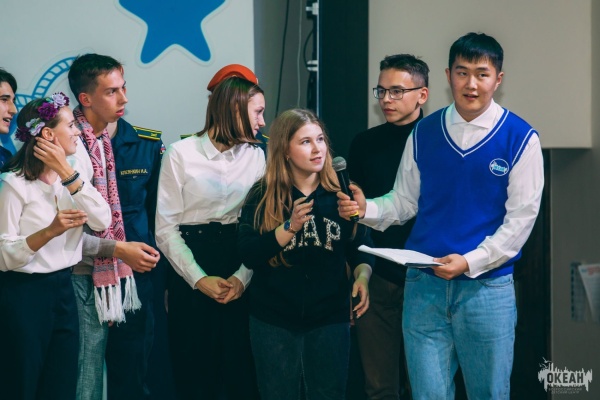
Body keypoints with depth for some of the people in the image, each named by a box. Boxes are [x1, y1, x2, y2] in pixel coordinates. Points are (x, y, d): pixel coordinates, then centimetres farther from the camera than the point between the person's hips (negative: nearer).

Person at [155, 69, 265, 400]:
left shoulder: (255, 156, 6)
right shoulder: (181, 154, -5)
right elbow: (166, 229, -7)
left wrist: (243, 277, -13)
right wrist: (199, 279, -14)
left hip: (240, 281, 3)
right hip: (191, 279, -3)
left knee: (242, 372, 3)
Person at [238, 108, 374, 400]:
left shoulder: (340, 193, 2)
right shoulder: (262, 196, -3)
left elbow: (360, 247, 3)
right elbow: (247, 254, -12)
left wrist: (362, 277, -17)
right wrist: (290, 227, -23)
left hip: (330, 318, 1)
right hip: (273, 320, -1)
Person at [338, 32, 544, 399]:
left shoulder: (520, 139, -4)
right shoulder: (424, 134, 6)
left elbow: (521, 217, -7)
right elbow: (405, 201, 12)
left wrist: (470, 262, -16)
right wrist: (367, 209, -9)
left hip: (487, 286, -2)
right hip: (424, 285, 2)